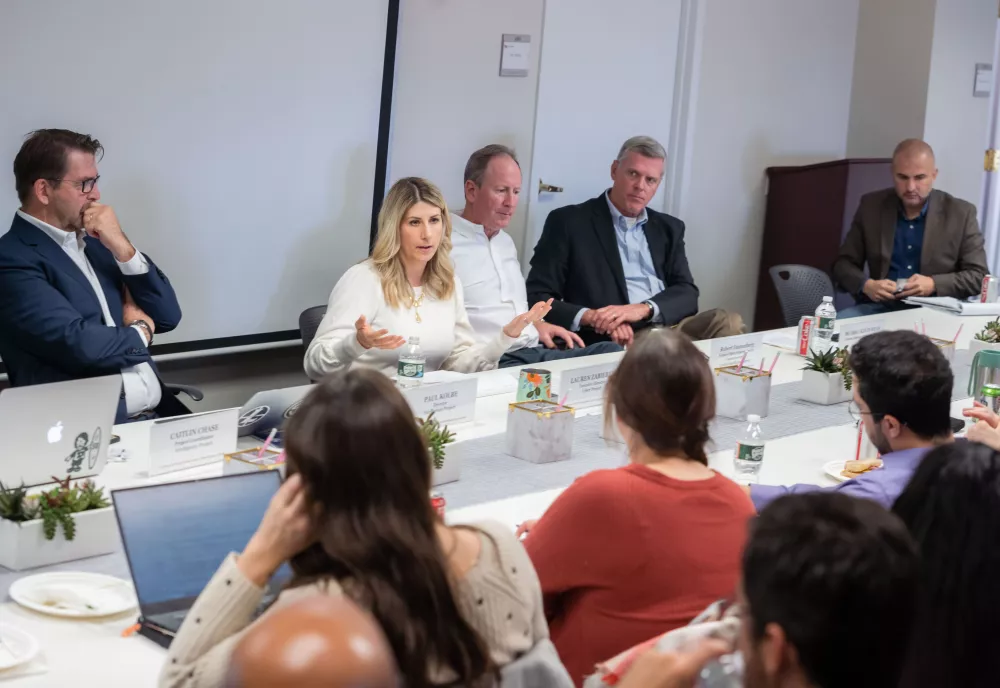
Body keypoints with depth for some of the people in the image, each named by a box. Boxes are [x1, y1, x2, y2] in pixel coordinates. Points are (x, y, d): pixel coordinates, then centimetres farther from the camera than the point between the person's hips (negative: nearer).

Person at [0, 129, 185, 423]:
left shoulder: (94, 242, 16)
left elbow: (167, 317, 14)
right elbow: (81, 345, -18)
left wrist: (123, 248, 0)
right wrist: (139, 331, 2)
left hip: (159, 412, 7)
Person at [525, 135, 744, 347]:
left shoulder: (669, 228, 21)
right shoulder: (568, 222, 6)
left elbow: (687, 294, 9)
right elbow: (536, 298, 1)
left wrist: (642, 309, -13)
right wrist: (589, 317, -19)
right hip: (612, 341, -5)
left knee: (728, 322, -26)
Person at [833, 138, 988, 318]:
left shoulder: (961, 213, 1)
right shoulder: (871, 206, 6)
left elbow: (979, 276, 1)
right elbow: (844, 264, 9)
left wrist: (934, 285, -18)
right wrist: (865, 285, -15)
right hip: (881, 307, 1)